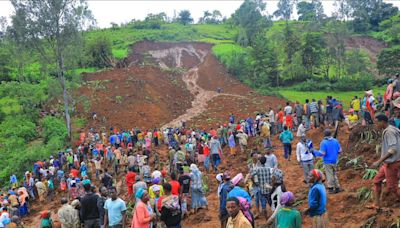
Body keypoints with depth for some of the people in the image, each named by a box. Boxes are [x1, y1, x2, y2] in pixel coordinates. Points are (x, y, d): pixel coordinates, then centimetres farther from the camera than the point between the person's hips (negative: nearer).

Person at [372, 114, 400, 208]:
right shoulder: (387, 131, 8)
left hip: (392, 163, -10)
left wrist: (379, 161, -27)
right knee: (377, 180, 16)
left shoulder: (389, 132, -20)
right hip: (388, 163, 10)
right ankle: (377, 204, 23)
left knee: (392, 188, 0)